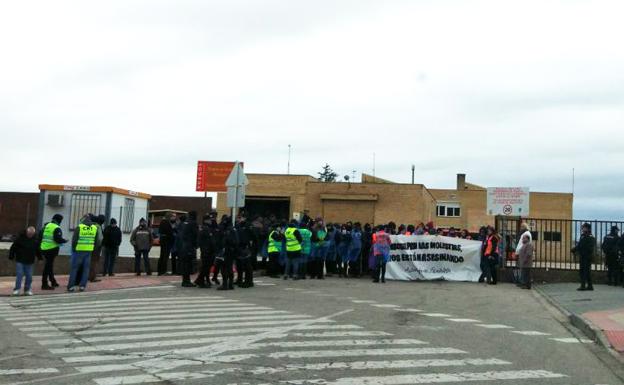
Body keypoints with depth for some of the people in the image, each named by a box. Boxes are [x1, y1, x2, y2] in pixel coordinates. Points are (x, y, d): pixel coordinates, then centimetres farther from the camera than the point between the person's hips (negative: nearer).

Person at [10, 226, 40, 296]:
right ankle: (17, 289, 1)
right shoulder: (20, 238, -8)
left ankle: (27, 290, 15)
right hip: (20, 261, -3)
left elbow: (37, 250, 15)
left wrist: (39, 258, 14)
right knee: (19, 275, -7)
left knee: (29, 276, 5)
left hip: (29, 262, 3)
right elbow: (13, 248, -3)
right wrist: (11, 257, -4)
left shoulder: (35, 240, 3)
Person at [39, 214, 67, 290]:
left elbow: (40, 236, 14)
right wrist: (65, 241, -2)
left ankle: (53, 281, 32)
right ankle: (44, 284, -1)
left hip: (44, 248, 8)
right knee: (48, 265, -3)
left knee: (49, 264, 19)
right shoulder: (57, 229, -13)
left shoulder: (46, 226, 11)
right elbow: (58, 239, -20)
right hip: (52, 249, -8)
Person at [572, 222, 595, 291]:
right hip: (590, 256, 9)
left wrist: (573, 250, 0)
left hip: (583, 257, -9)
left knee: (582, 271, -4)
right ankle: (590, 286, 17)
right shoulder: (592, 238, 11)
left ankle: (583, 286, -5)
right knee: (588, 271, 15)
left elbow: (579, 246, -19)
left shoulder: (584, 237, -17)